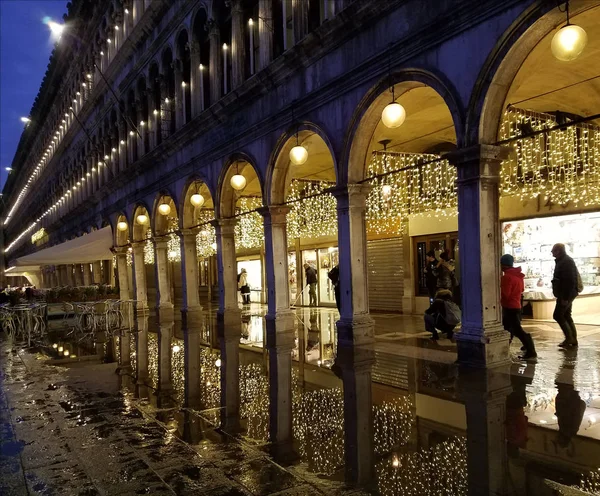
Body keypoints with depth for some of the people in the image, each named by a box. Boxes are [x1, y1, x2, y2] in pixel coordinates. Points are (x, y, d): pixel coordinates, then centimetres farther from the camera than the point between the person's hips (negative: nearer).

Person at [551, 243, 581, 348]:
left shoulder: (566, 262, -17)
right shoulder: (563, 261, 15)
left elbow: (570, 281, -24)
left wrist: (565, 297, -25)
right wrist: (562, 296, 21)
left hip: (566, 294, -10)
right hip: (566, 294, 10)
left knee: (557, 315, -7)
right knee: (566, 316, 12)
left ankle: (569, 338, -2)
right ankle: (573, 339, 17)